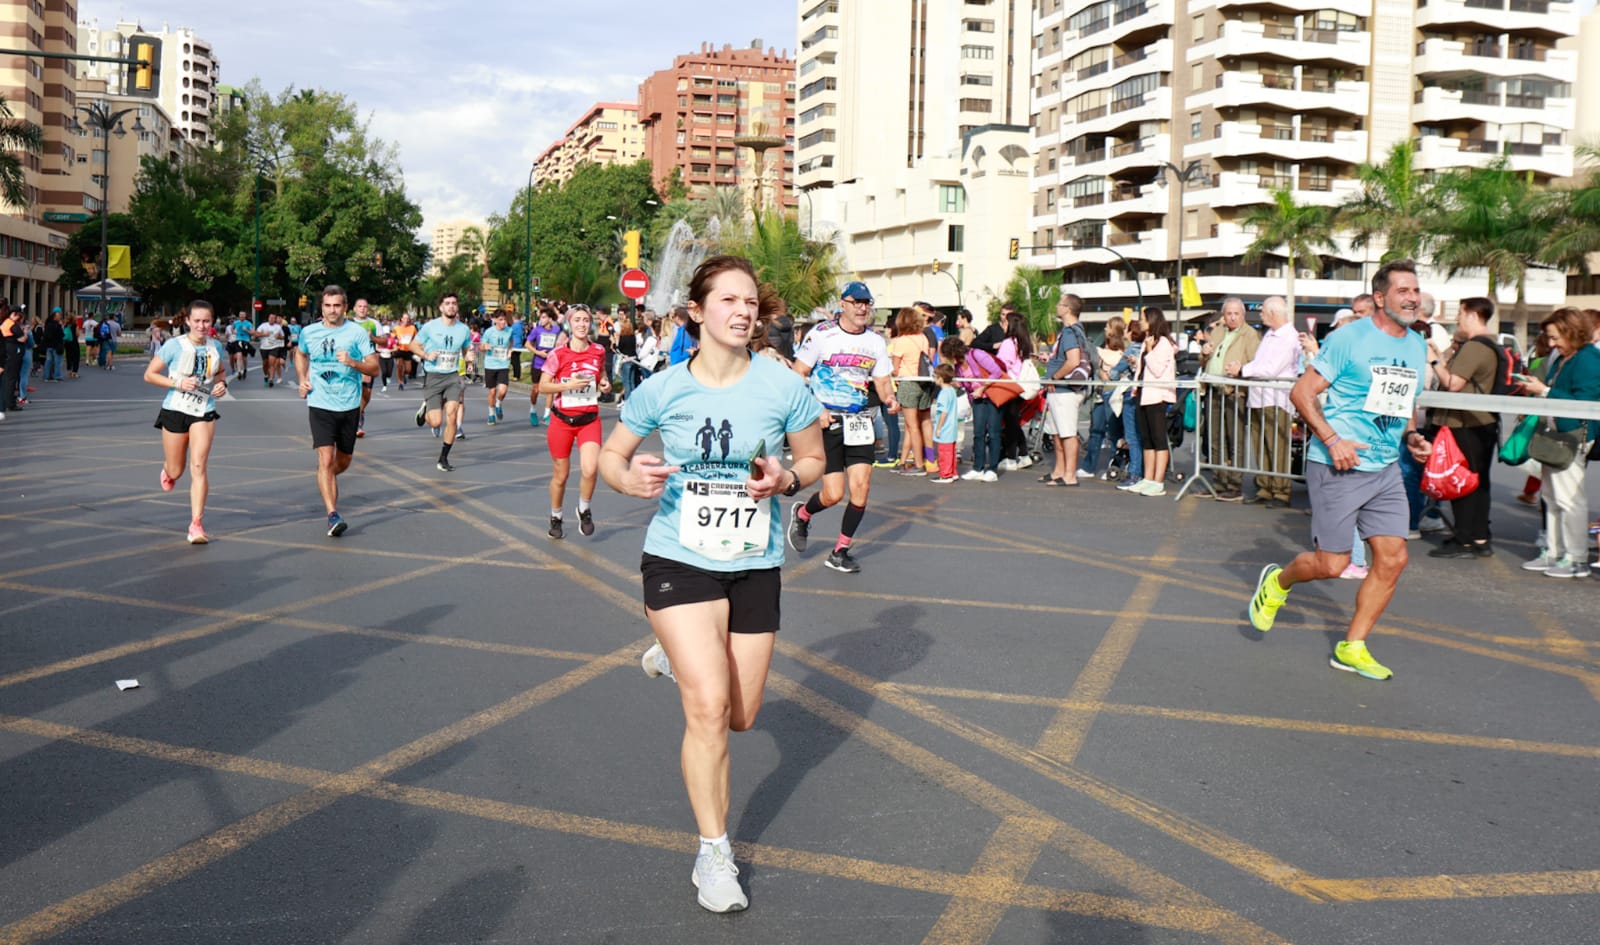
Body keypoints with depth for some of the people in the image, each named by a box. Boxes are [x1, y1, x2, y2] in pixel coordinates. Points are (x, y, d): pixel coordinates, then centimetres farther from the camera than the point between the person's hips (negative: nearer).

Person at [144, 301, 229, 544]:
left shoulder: (216, 347, 2)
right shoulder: (174, 345, -10)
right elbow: (149, 375, -6)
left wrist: (222, 384, 0)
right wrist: (178, 383, -19)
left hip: (204, 414, 1)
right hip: (175, 411, -1)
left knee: (198, 466, -13)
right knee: (176, 471, 10)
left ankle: (196, 524, -11)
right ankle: (167, 471, 51)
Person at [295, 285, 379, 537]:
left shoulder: (357, 333, -3)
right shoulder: (308, 332, 3)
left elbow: (374, 368, -4)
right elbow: (300, 355, 25)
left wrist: (352, 362, -22)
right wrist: (302, 380, 10)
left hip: (349, 406, 1)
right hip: (320, 405, -1)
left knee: (343, 461, 15)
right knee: (326, 459, -15)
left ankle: (327, 481, 49)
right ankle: (333, 516, -16)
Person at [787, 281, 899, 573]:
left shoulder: (876, 341, 8)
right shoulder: (821, 335, -6)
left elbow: (883, 380, 13)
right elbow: (797, 375, -3)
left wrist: (889, 399, -9)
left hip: (860, 422, 4)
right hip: (826, 421, -4)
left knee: (861, 487, -6)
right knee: (833, 494, -8)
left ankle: (840, 552, 12)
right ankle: (801, 514, 28)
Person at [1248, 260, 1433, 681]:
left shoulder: (1417, 346, 12)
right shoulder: (1349, 338, -10)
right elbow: (1302, 392, -10)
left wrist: (1412, 436, 5)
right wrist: (1332, 439, -20)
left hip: (1385, 468, 7)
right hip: (1337, 467, -7)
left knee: (1393, 558, 0)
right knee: (1331, 564, -3)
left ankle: (1352, 647, 14)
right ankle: (1277, 582, 30)